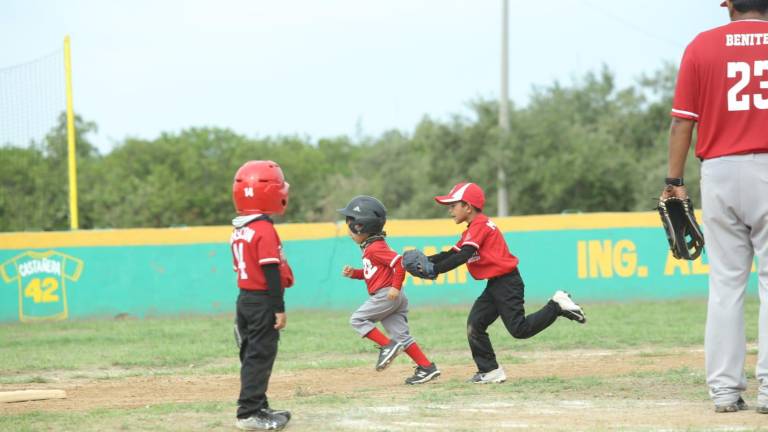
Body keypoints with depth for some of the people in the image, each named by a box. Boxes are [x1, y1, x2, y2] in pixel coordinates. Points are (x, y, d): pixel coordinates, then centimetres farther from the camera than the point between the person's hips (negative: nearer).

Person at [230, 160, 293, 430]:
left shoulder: (238, 231, 9)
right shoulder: (265, 231, -18)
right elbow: (271, 272, -20)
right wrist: (280, 309, -17)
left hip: (245, 297, 9)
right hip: (263, 301, -9)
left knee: (251, 355, 14)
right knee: (260, 357, -6)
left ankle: (258, 407, 23)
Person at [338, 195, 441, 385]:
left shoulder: (375, 248, -14)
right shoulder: (370, 247, 17)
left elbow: (399, 262, -22)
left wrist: (396, 287, -24)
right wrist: (354, 273, 15)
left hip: (386, 295, -10)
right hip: (392, 298, 10)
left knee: (357, 319, -3)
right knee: (401, 335, 7)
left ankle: (387, 346, -9)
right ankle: (426, 367, 3)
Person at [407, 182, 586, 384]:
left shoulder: (479, 225, -14)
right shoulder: (473, 230, 18)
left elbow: (463, 256, -24)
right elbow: (452, 253, 15)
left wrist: (436, 269, -23)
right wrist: (426, 261, 2)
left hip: (506, 282, -10)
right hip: (495, 285, 10)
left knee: (519, 329, -13)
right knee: (474, 325, 4)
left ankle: (557, 305, -1)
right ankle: (490, 371, 5)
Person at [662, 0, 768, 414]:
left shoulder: (702, 46, 4)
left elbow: (682, 120, 2)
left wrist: (674, 181, 5)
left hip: (719, 173, 2)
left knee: (725, 283, 6)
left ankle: (725, 388, 4)